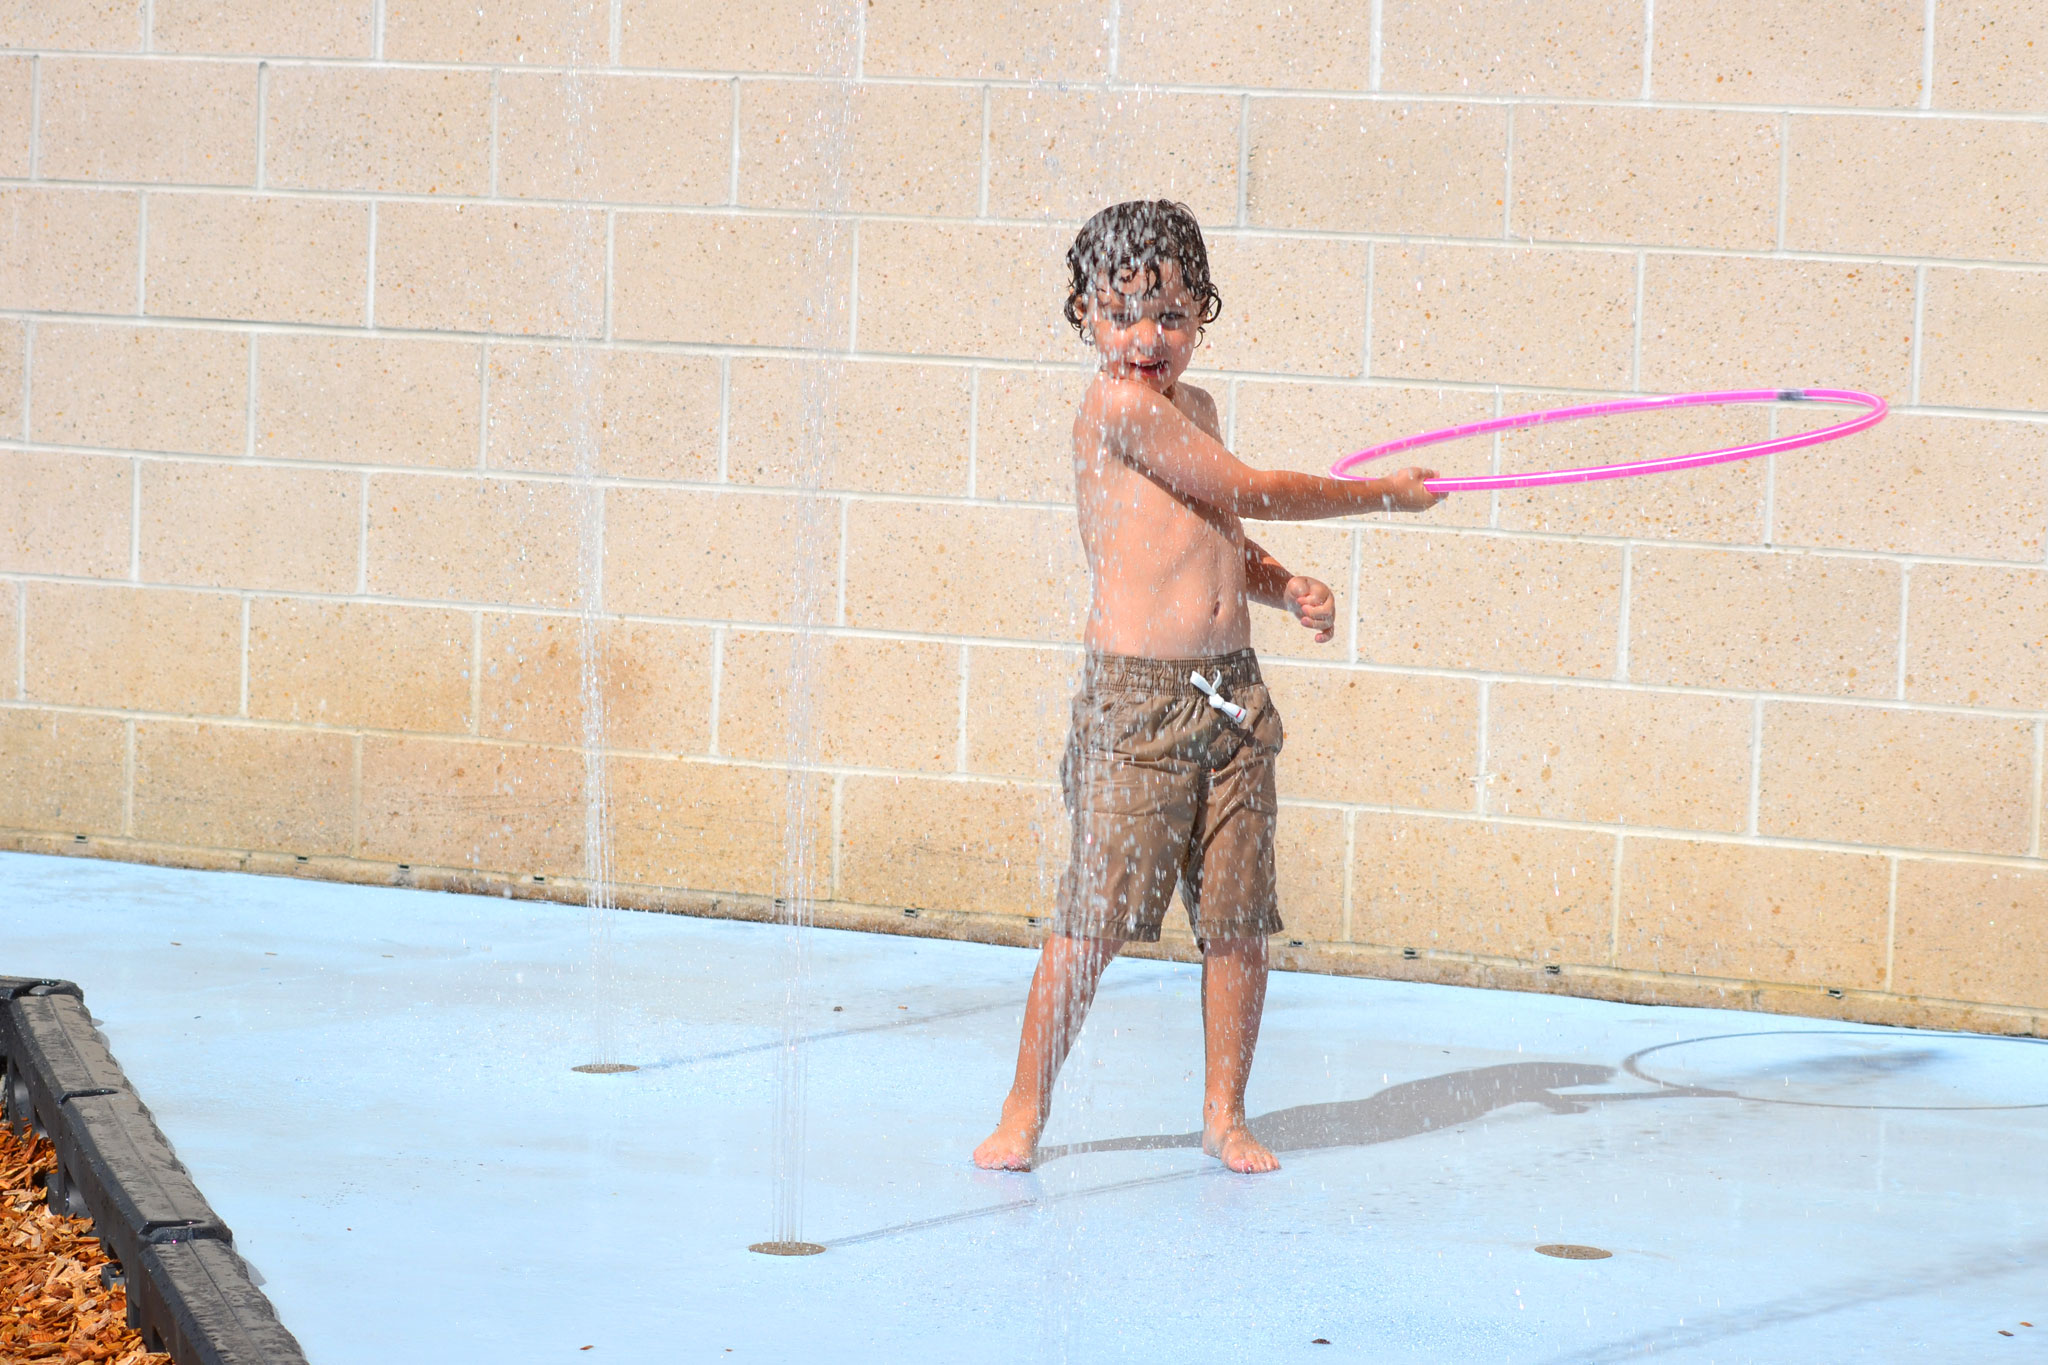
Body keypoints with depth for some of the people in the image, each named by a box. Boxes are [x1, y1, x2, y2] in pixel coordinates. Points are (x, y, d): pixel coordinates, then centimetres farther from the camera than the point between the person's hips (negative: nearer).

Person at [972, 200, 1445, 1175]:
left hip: (1231, 693, 8)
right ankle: (1024, 1112, 5)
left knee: (1238, 921, 7)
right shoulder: (1118, 406, -11)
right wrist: (1387, 495, 2)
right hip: (1137, 697, -8)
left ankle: (1224, 1114, 18)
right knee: (1092, 921, -6)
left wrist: (1287, 588, 5)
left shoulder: (1191, 408, 16)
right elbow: (1252, 493, -9)